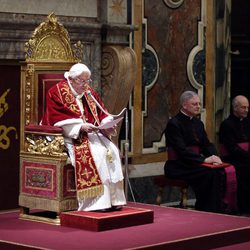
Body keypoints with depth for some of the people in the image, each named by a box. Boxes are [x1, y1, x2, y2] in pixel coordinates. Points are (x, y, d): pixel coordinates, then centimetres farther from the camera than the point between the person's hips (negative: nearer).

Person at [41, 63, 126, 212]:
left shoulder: (90, 93, 16)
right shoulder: (57, 92, -4)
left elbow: (102, 115, 14)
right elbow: (57, 119, -14)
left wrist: (107, 126, -9)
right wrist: (80, 126, -25)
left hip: (92, 133, 7)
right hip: (71, 137, -7)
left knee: (112, 150, -19)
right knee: (96, 152, -31)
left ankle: (113, 199, -19)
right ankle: (97, 201, -31)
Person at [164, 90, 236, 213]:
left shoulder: (198, 123, 15)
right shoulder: (173, 124, -11)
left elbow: (207, 144, 13)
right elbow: (182, 150, -20)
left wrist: (214, 157, -10)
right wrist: (204, 159, -25)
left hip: (193, 164, 8)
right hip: (177, 167, -7)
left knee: (220, 171, -19)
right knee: (210, 173, -28)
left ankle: (219, 210, -16)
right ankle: (207, 211, -19)